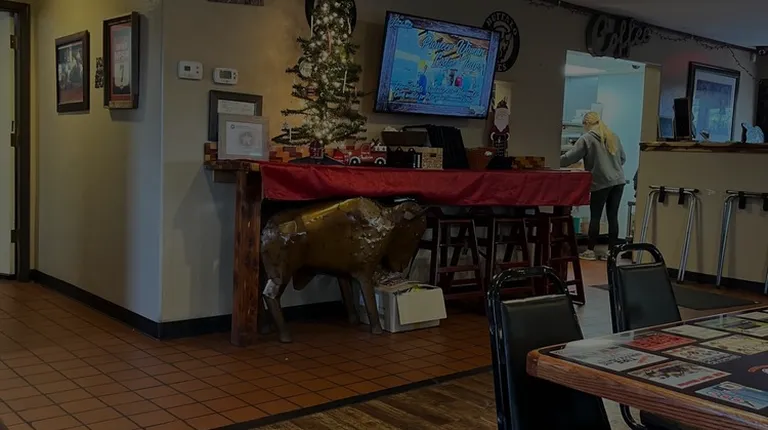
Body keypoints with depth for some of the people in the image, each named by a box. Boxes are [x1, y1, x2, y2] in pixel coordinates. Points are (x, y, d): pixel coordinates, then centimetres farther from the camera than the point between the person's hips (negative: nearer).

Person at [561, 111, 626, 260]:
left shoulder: (587, 138, -3)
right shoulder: (613, 136, 15)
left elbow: (570, 157, -4)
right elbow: (623, 158, 21)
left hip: (601, 182, -5)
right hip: (618, 181, 5)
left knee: (595, 216, 1)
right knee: (613, 216, 5)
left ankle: (590, 251, 6)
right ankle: (612, 251, 7)